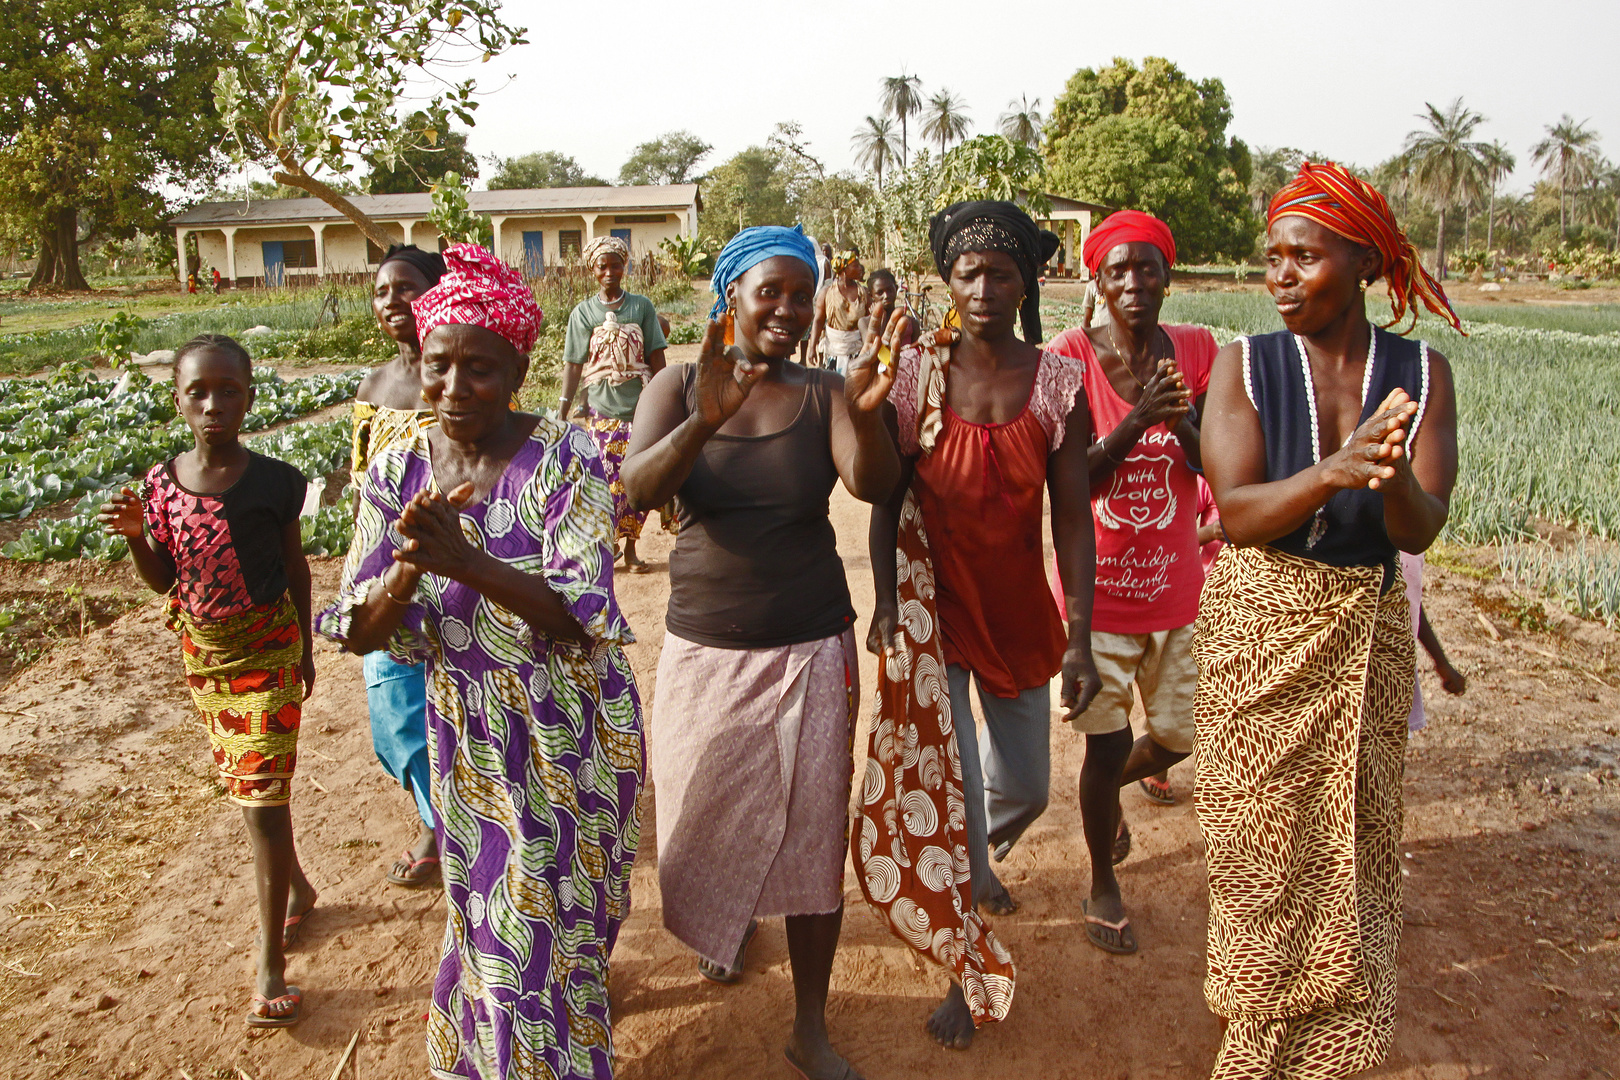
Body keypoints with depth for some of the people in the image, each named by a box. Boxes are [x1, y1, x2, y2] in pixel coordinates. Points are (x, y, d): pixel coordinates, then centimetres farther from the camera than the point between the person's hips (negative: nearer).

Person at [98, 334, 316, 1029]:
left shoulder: (274, 482, -13)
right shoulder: (162, 483, -5)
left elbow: (295, 566, 0)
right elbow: (163, 580, 3)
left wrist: (303, 649, 7)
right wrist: (135, 535, -17)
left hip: (267, 651, -4)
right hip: (201, 653, 4)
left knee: (262, 802, -6)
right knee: (244, 789, 18)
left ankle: (270, 966, 4)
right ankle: (298, 889, 41)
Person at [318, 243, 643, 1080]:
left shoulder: (565, 459, -16)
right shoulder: (397, 472, -4)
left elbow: (584, 615, -24)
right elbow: (358, 631, -5)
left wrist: (466, 562, -37)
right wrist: (409, 567, -26)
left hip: (567, 734, -3)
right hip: (466, 735, 4)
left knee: (551, 925, 10)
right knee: (491, 922, 20)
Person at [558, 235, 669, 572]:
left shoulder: (642, 306, 6)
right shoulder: (583, 312, 6)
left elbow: (656, 359, 6)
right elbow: (573, 364, 4)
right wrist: (564, 408, -3)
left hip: (640, 406, 1)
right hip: (601, 408, 0)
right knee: (606, 480, -4)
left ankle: (631, 547, 12)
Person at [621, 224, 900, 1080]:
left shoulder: (824, 393, -3)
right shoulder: (679, 386, -2)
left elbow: (874, 484, -19)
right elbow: (636, 490, -17)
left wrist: (868, 415, -40)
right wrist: (704, 423, -36)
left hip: (811, 651, -1)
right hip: (704, 649, 1)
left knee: (812, 836, 4)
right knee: (705, 821, 16)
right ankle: (729, 921, 52)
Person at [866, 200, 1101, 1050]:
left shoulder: (1059, 382, -6)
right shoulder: (915, 374, -8)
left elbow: (1072, 515, -6)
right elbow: (887, 501, -5)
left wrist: (1079, 637, -9)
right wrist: (886, 605, -15)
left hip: (1019, 609, 2)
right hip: (934, 604, -2)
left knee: (1025, 787, 16)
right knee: (950, 784, -1)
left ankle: (981, 858, 54)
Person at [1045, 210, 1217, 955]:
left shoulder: (1197, 350, -2)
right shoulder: (1071, 356, -10)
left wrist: (1181, 422, -24)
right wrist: (1134, 421, -27)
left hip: (1173, 584, 3)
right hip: (1099, 586, -3)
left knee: (1178, 737, 10)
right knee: (1106, 746, 3)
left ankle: (1110, 789, 45)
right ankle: (1103, 883, 28)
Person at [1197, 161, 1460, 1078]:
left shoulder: (1422, 374, -3)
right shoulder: (1244, 365, -7)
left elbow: (1421, 530, -12)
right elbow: (1237, 515, -17)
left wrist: (1391, 476, -34)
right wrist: (1334, 472, -35)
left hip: (1367, 633, 2)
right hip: (1257, 631, -1)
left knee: (1353, 844, 11)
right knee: (1262, 845, 7)